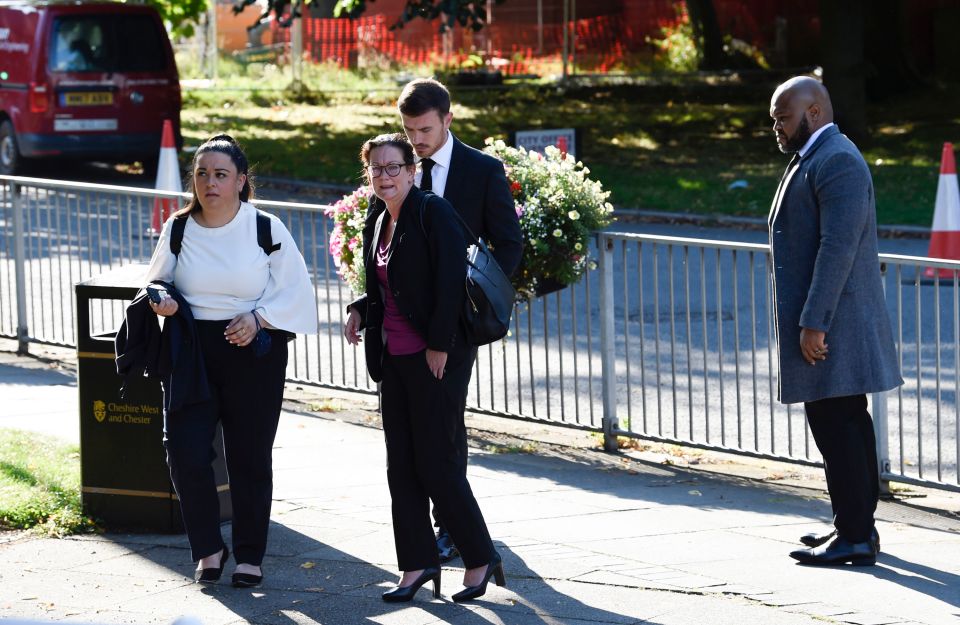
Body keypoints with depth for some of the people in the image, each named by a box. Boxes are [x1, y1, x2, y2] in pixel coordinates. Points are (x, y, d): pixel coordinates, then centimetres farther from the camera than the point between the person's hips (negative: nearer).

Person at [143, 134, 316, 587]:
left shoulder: (267, 230, -3)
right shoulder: (178, 229, 3)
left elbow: (294, 291, 0)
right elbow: (158, 280, 14)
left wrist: (258, 318, -15)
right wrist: (161, 299, -9)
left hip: (253, 351, -2)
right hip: (190, 350, 2)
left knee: (249, 456, 4)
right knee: (185, 451, -8)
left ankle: (250, 555, 18)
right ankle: (208, 548, 10)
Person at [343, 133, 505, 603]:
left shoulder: (433, 212, -11)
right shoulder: (377, 222, 13)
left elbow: (450, 280, -16)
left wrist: (439, 345, -19)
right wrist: (360, 311, 5)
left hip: (436, 357, -8)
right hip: (394, 359, 8)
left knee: (436, 462, -6)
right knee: (401, 465, 7)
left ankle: (481, 558, 8)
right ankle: (418, 564, 14)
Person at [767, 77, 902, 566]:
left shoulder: (836, 162, -16)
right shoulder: (814, 161, 18)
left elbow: (838, 247, -23)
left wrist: (813, 323, -25)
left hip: (830, 326, -11)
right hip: (822, 321, 11)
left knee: (837, 428, -9)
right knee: (845, 425, 14)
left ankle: (855, 536, -8)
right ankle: (855, 526, 20)